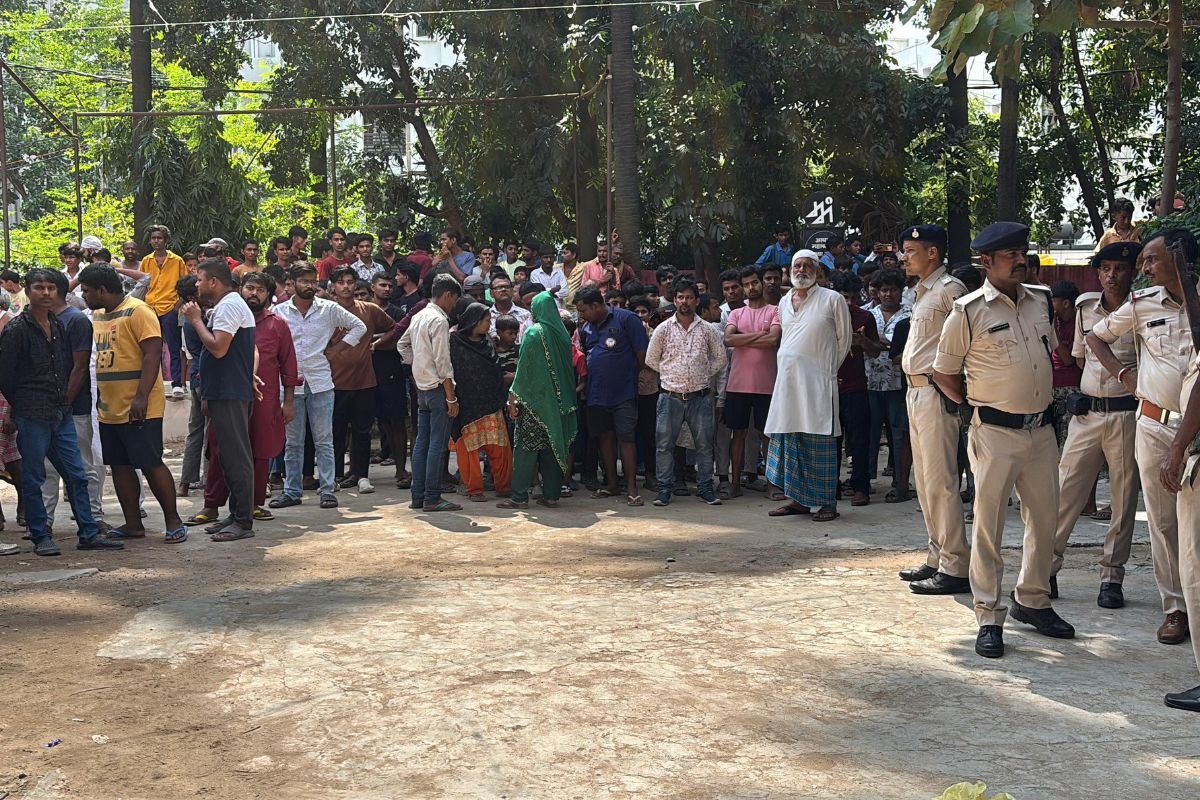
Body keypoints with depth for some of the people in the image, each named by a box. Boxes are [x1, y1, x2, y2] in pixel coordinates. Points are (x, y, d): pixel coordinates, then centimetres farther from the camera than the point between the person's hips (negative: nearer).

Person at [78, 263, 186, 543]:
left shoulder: (137, 311, -12)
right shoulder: (97, 316, 15)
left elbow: (153, 354, -19)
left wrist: (141, 396, -25)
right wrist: (99, 397, 19)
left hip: (138, 408, -9)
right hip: (109, 409, 9)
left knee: (151, 464, -5)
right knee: (120, 466, 10)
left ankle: (173, 521, 4)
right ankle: (133, 524, 17)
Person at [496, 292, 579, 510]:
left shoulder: (533, 333, -10)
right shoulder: (562, 334, 6)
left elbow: (524, 369, -12)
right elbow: (568, 368, 11)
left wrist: (513, 397, -8)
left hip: (533, 400, -5)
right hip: (558, 402, 5)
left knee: (526, 447, -2)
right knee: (553, 446, 9)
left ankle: (520, 496, -2)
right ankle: (551, 494, 10)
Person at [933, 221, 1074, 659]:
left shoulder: (1041, 300, 7)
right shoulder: (969, 311, -10)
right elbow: (943, 372, -3)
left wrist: (1045, 396, 16)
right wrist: (975, 403, 1)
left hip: (1042, 428, 6)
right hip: (996, 431, -6)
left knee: (1045, 518, 13)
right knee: (988, 523, -2)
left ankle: (1032, 600, 30)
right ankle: (989, 618, 6)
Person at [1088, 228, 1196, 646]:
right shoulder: (1142, 304, 3)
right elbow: (1096, 337, 18)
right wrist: (1123, 373, 5)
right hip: (1155, 425, 2)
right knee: (1163, 521, 6)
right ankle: (1175, 607, 15)